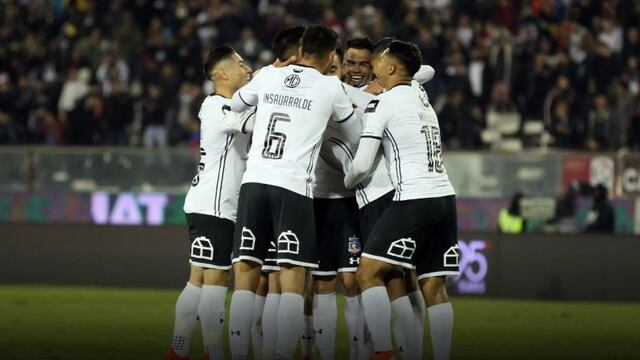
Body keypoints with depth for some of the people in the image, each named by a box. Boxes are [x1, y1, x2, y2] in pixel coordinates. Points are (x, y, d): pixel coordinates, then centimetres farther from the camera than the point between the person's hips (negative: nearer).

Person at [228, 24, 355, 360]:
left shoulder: (268, 75, 12)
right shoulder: (331, 87, 5)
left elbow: (236, 103, 32)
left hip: (253, 182, 3)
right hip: (293, 188, -3)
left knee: (245, 277, 5)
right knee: (293, 279, -3)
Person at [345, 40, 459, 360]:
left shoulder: (382, 103, -3)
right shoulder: (423, 101, 19)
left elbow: (362, 166, -4)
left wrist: (346, 183, 17)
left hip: (413, 201, -8)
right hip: (445, 199, 8)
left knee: (368, 274, -3)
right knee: (433, 288, 6)